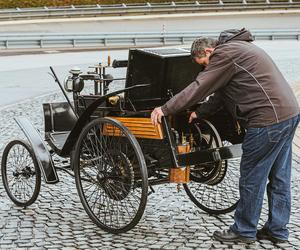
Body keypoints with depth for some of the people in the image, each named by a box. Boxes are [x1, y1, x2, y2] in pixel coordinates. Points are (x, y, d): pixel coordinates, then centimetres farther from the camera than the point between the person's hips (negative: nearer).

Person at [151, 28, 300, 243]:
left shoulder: (224, 54, -9)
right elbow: (220, 93, 24)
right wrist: (199, 112, 21)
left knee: (252, 178, 1)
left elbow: (199, 87, -13)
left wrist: (165, 109, -10)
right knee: (279, 177, 15)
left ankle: (244, 230, 13)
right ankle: (278, 230, 23)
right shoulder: (238, 48, 23)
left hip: (269, 119, -10)